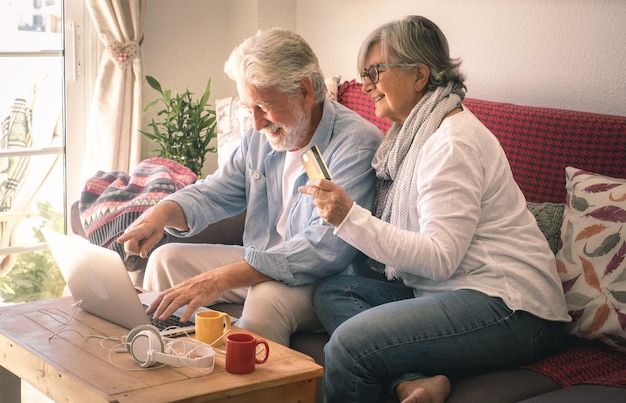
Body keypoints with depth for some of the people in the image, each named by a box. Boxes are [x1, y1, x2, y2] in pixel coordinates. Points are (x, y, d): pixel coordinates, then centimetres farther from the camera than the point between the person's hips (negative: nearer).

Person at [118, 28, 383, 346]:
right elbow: (213, 194, 16)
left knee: (267, 297, -36)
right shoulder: (262, 136, 6)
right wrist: (163, 213, -10)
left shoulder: (356, 144, -21)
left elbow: (326, 248, -31)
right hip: (259, 261, 8)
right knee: (166, 259, 4)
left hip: (322, 282, -8)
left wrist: (222, 279, -36)